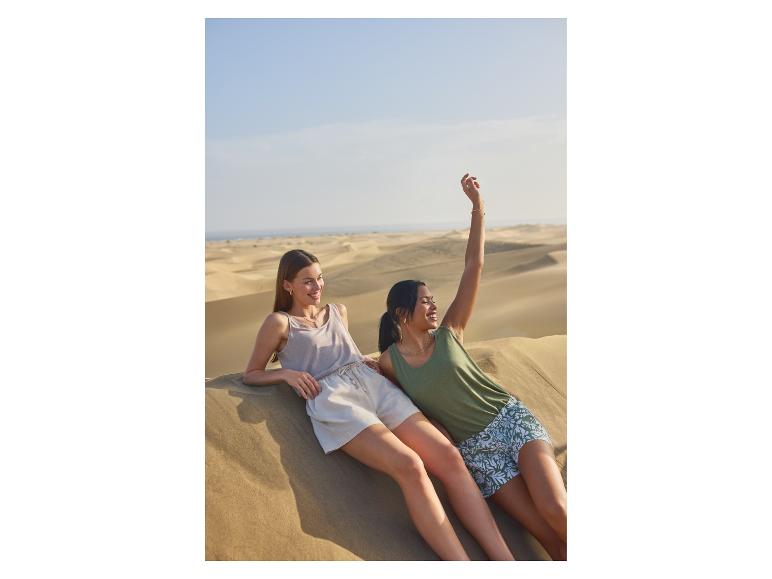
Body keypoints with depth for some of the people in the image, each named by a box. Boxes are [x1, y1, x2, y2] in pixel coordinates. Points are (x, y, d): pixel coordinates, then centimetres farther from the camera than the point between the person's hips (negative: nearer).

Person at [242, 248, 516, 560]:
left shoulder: (338, 311, 26)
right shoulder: (278, 323, 10)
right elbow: (250, 375, 14)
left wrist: (368, 360, 17)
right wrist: (287, 373, -5)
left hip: (375, 385, 6)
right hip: (332, 400, -5)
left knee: (449, 456, -17)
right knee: (409, 466, -30)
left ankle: (505, 561, -17)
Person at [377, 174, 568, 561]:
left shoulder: (448, 332, -2)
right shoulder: (389, 362, -2)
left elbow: (473, 267, -8)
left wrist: (478, 208, -12)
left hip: (512, 421, 0)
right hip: (474, 451, 0)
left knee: (555, 510, -20)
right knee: (549, 534, -9)